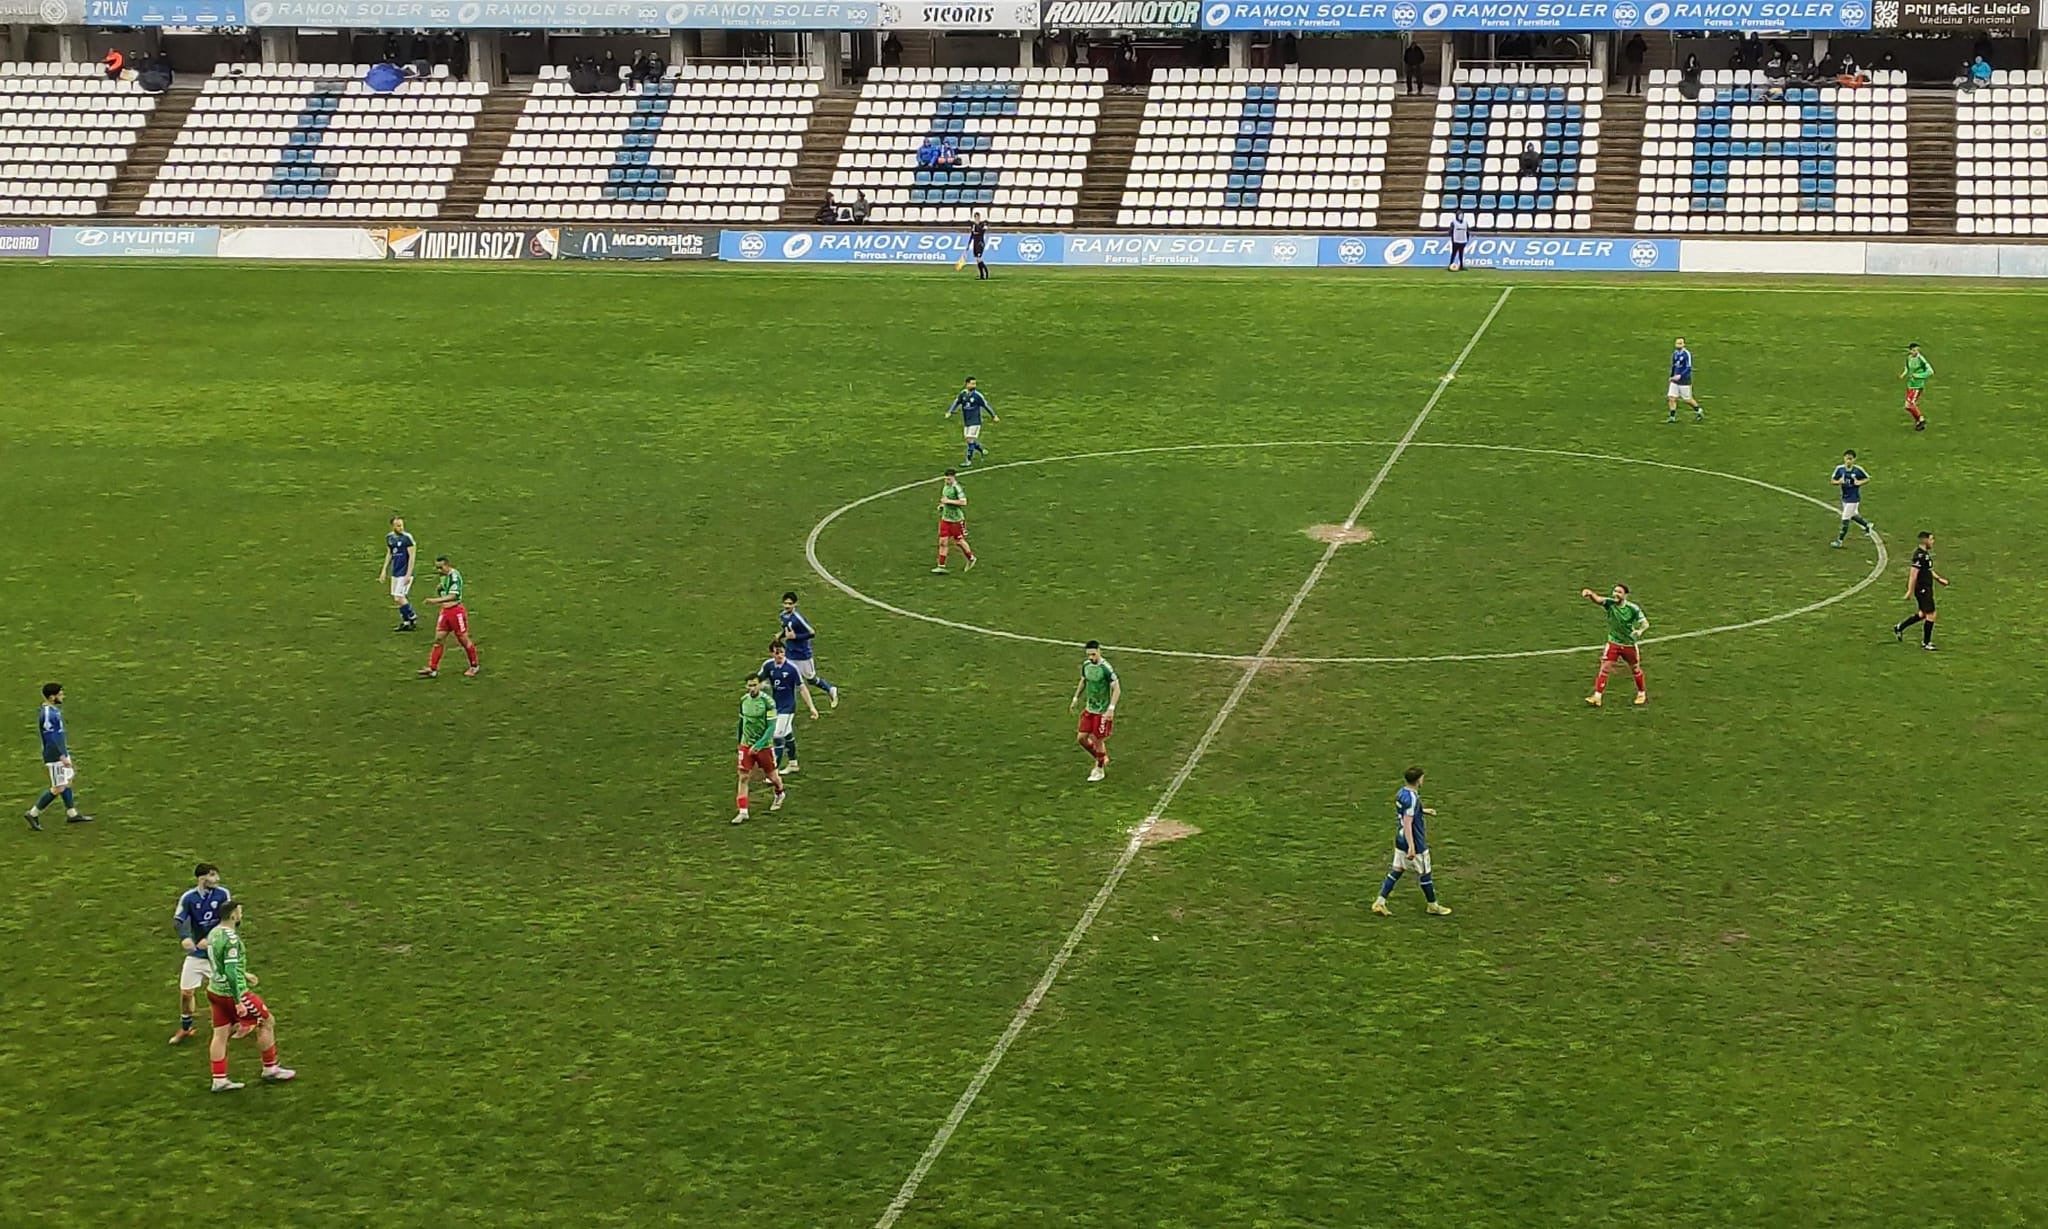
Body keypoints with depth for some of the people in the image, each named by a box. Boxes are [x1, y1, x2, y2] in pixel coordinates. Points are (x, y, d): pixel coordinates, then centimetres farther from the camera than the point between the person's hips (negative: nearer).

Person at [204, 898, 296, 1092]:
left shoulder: (213, 933, 5)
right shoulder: (231, 939, -24)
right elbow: (231, 972, -27)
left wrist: (243, 974, 29)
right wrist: (238, 1002, -26)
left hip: (215, 990, 9)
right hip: (231, 993, -9)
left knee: (220, 1034, 11)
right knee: (268, 1022, 7)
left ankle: (219, 1080, 13)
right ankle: (270, 1069, 17)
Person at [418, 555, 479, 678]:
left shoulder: (454, 576, -18)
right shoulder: (443, 576, 10)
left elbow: (453, 596, -27)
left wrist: (436, 600, -33)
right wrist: (439, 590, 0)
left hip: (456, 611, -8)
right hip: (445, 611, 8)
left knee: (463, 639, 3)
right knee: (438, 639, 3)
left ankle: (475, 667, 18)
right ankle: (432, 669, 4)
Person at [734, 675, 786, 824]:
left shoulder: (767, 702, -16)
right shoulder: (743, 700, 0)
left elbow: (771, 727, -18)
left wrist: (758, 745, -26)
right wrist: (739, 742, 21)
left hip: (764, 746, -3)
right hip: (746, 745, 3)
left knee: (771, 775, 13)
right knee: (743, 777, -5)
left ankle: (780, 794, 46)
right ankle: (743, 812, -3)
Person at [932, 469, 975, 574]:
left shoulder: (956, 488, -18)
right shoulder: (945, 486, 6)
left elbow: (963, 502, -25)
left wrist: (948, 501, -24)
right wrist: (942, 505, 6)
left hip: (956, 519, -7)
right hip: (945, 518, 7)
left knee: (959, 541, 7)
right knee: (943, 542, 2)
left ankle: (971, 559, 30)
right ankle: (941, 566, 5)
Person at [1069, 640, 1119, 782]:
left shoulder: (1106, 668, -22)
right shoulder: (1086, 664, -1)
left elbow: (1117, 689, -19)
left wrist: (1111, 708, -24)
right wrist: (1075, 699, 16)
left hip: (1102, 711, -7)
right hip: (1089, 708, 7)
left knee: (1098, 740, 3)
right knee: (1081, 738, 6)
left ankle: (1100, 770, 23)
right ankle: (1101, 759, 29)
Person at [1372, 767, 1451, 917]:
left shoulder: (1400, 792, 2)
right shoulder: (1412, 798, -25)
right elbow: (1407, 823, -28)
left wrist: (1423, 811, 25)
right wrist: (1411, 847, -30)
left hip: (1400, 841, 8)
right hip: (1415, 843, -8)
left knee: (1396, 871, 12)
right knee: (1425, 874, 8)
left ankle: (1380, 902, 8)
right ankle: (1433, 906, 23)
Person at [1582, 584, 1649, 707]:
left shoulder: (1633, 609, -15)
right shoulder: (1610, 603, -14)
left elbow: (1645, 623, -12)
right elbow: (1597, 599, -33)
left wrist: (1640, 630, -36)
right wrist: (1590, 594, -57)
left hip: (1629, 644, 0)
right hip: (1613, 643, 0)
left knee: (1635, 669, 14)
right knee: (1604, 668, -10)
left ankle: (1642, 693, 36)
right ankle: (1597, 697, -7)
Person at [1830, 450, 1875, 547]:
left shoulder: (1858, 469, -17)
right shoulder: (1840, 469, -9)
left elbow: (1868, 478, -2)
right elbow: (1833, 481, 0)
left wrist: (1860, 482, -21)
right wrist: (1839, 482, -21)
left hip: (1854, 498, -5)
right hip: (1844, 497, 5)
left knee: (1845, 519, -3)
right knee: (1852, 515, 24)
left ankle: (1839, 540, 9)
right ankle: (1868, 526, 50)